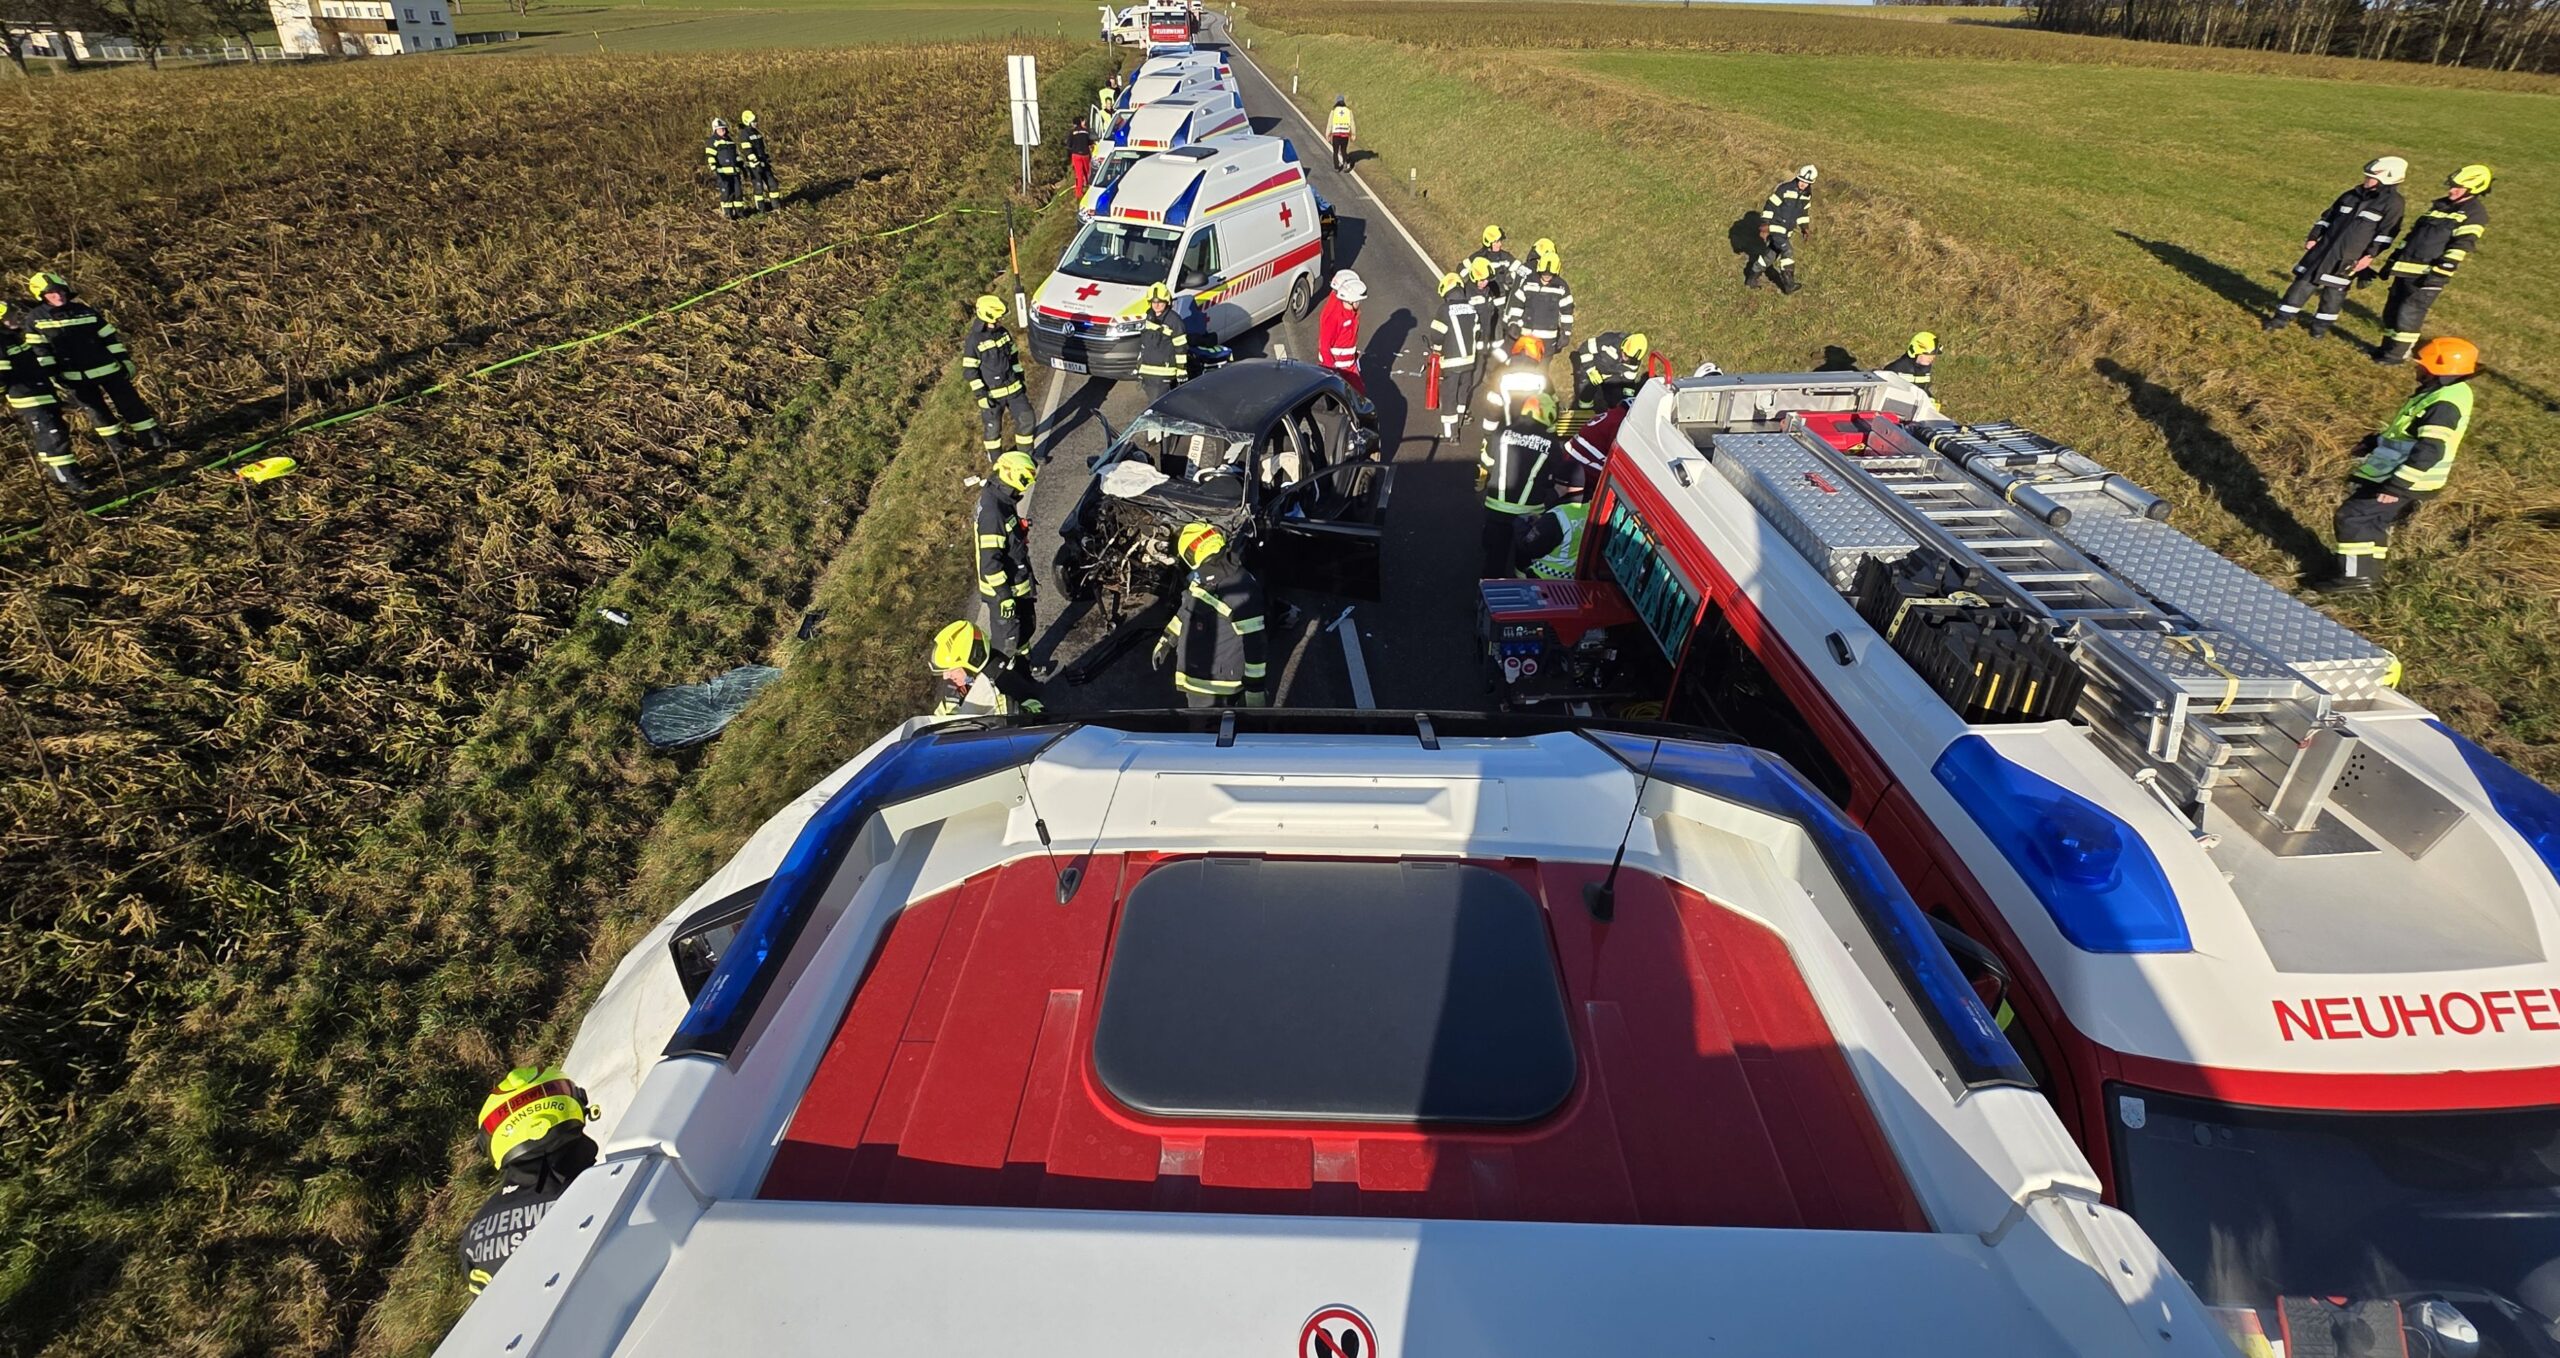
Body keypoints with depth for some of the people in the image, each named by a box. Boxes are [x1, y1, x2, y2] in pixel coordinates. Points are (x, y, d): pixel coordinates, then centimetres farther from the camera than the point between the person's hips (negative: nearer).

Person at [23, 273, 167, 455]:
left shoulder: (85, 311, 3)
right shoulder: (35, 318, -2)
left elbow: (110, 337, 7)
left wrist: (125, 360, 3)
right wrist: (50, 376, -7)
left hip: (108, 368, 1)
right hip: (75, 376, -1)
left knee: (131, 404, 2)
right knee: (96, 411, 9)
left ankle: (156, 440, 8)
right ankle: (116, 446, 19)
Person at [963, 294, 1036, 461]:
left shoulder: (1004, 332, 2)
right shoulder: (974, 340, -17)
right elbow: (970, 371, -14)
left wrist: (1020, 379, 15)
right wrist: (981, 395, -16)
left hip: (1013, 388, 6)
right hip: (992, 394, -6)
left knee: (1026, 419, 8)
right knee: (993, 427, 9)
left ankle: (1026, 455, 25)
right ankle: (996, 459, 29)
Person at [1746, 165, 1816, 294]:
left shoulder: (1806, 195, 6)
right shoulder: (1784, 189, -16)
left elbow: (1803, 211, 21)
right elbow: (1770, 206, -15)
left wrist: (1805, 227, 17)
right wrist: (1764, 226, -19)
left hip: (1787, 231, 8)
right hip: (1775, 227, -8)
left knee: (1771, 255, 11)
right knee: (1787, 251, -16)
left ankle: (1751, 278, 24)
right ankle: (1789, 284, -11)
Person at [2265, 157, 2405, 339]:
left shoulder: (2392, 203, -8)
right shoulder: (2352, 195, 8)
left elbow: (2386, 233, -11)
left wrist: (2369, 256, -17)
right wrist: (2313, 238, 9)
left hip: (2349, 257, -5)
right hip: (2325, 247, 5)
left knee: (2333, 290, 2)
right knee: (2303, 282, 3)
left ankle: (2321, 324, 15)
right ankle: (2282, 317, 9)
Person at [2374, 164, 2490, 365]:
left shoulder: (2475, 213, -7)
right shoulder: (2440, 205, 17)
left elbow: (2461, 247, -15)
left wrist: (2441, 272, -23)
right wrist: (2394, 259, 19)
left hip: (2429, 273, -8)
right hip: (2407, 268, 8)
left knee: (2409, 314, -9)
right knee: (2392, 309, 11)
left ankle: (2398, 354, 0)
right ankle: (2388, 347, 22)